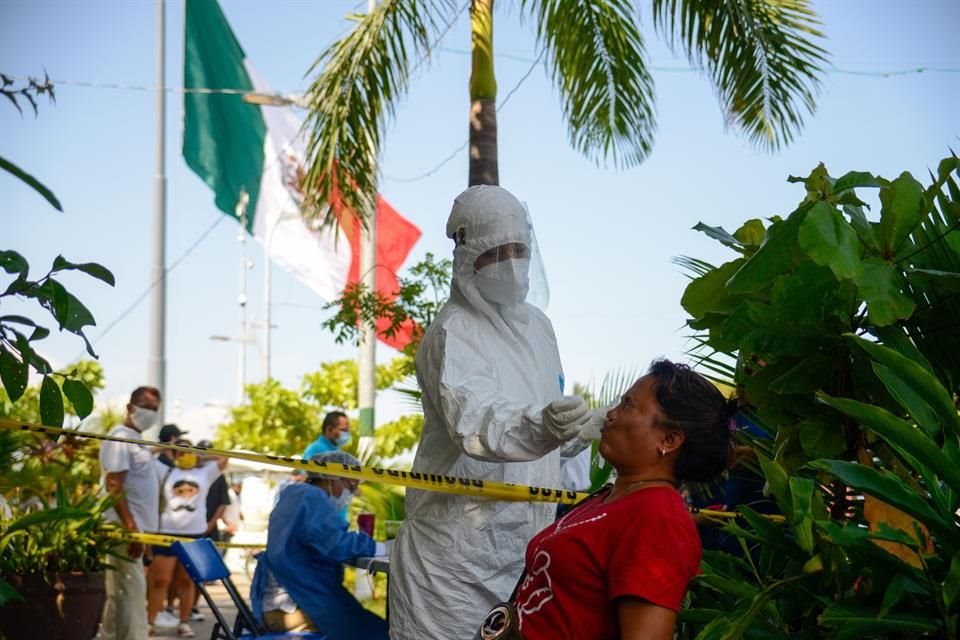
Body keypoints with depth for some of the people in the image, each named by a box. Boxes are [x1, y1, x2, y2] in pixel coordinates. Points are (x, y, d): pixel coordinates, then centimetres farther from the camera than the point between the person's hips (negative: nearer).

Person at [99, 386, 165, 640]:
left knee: (119, 594, 12)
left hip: (136, 529, 10)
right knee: (131, 591, -11)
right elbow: (114, 487, -19)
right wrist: (131, 529, -24)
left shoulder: (139, 442, 19)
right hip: (125, 530, -10)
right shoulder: (121, 438, -10)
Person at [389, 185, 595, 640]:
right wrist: (541, 426, -47)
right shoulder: (454, 334, -12)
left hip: (526, 547, 7)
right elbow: (475, 425, -30)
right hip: (459, 547, -7)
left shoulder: (537, 325, 13)